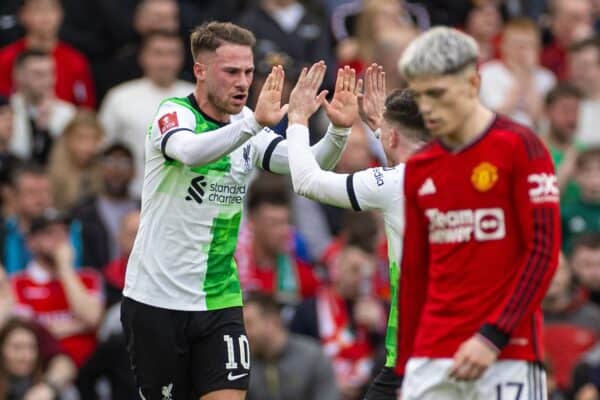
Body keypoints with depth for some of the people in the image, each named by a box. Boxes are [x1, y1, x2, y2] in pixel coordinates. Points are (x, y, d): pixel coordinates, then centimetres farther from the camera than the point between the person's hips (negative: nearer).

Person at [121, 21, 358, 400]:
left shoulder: (247, 126, 5)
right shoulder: (174, 114, -11)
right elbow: (190, 151, -35)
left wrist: (338, 130, -26)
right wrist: (254, 123, -49)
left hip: (220, 301, 4)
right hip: (157, 298, -4)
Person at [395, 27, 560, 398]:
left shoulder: (520, 147, -4)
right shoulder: (419, 169, 13)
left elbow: (544, 253, -9)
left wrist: (493, 337, -16)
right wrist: (406, 369, 18)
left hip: (508, 356, -5)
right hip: (431, 361, 5)